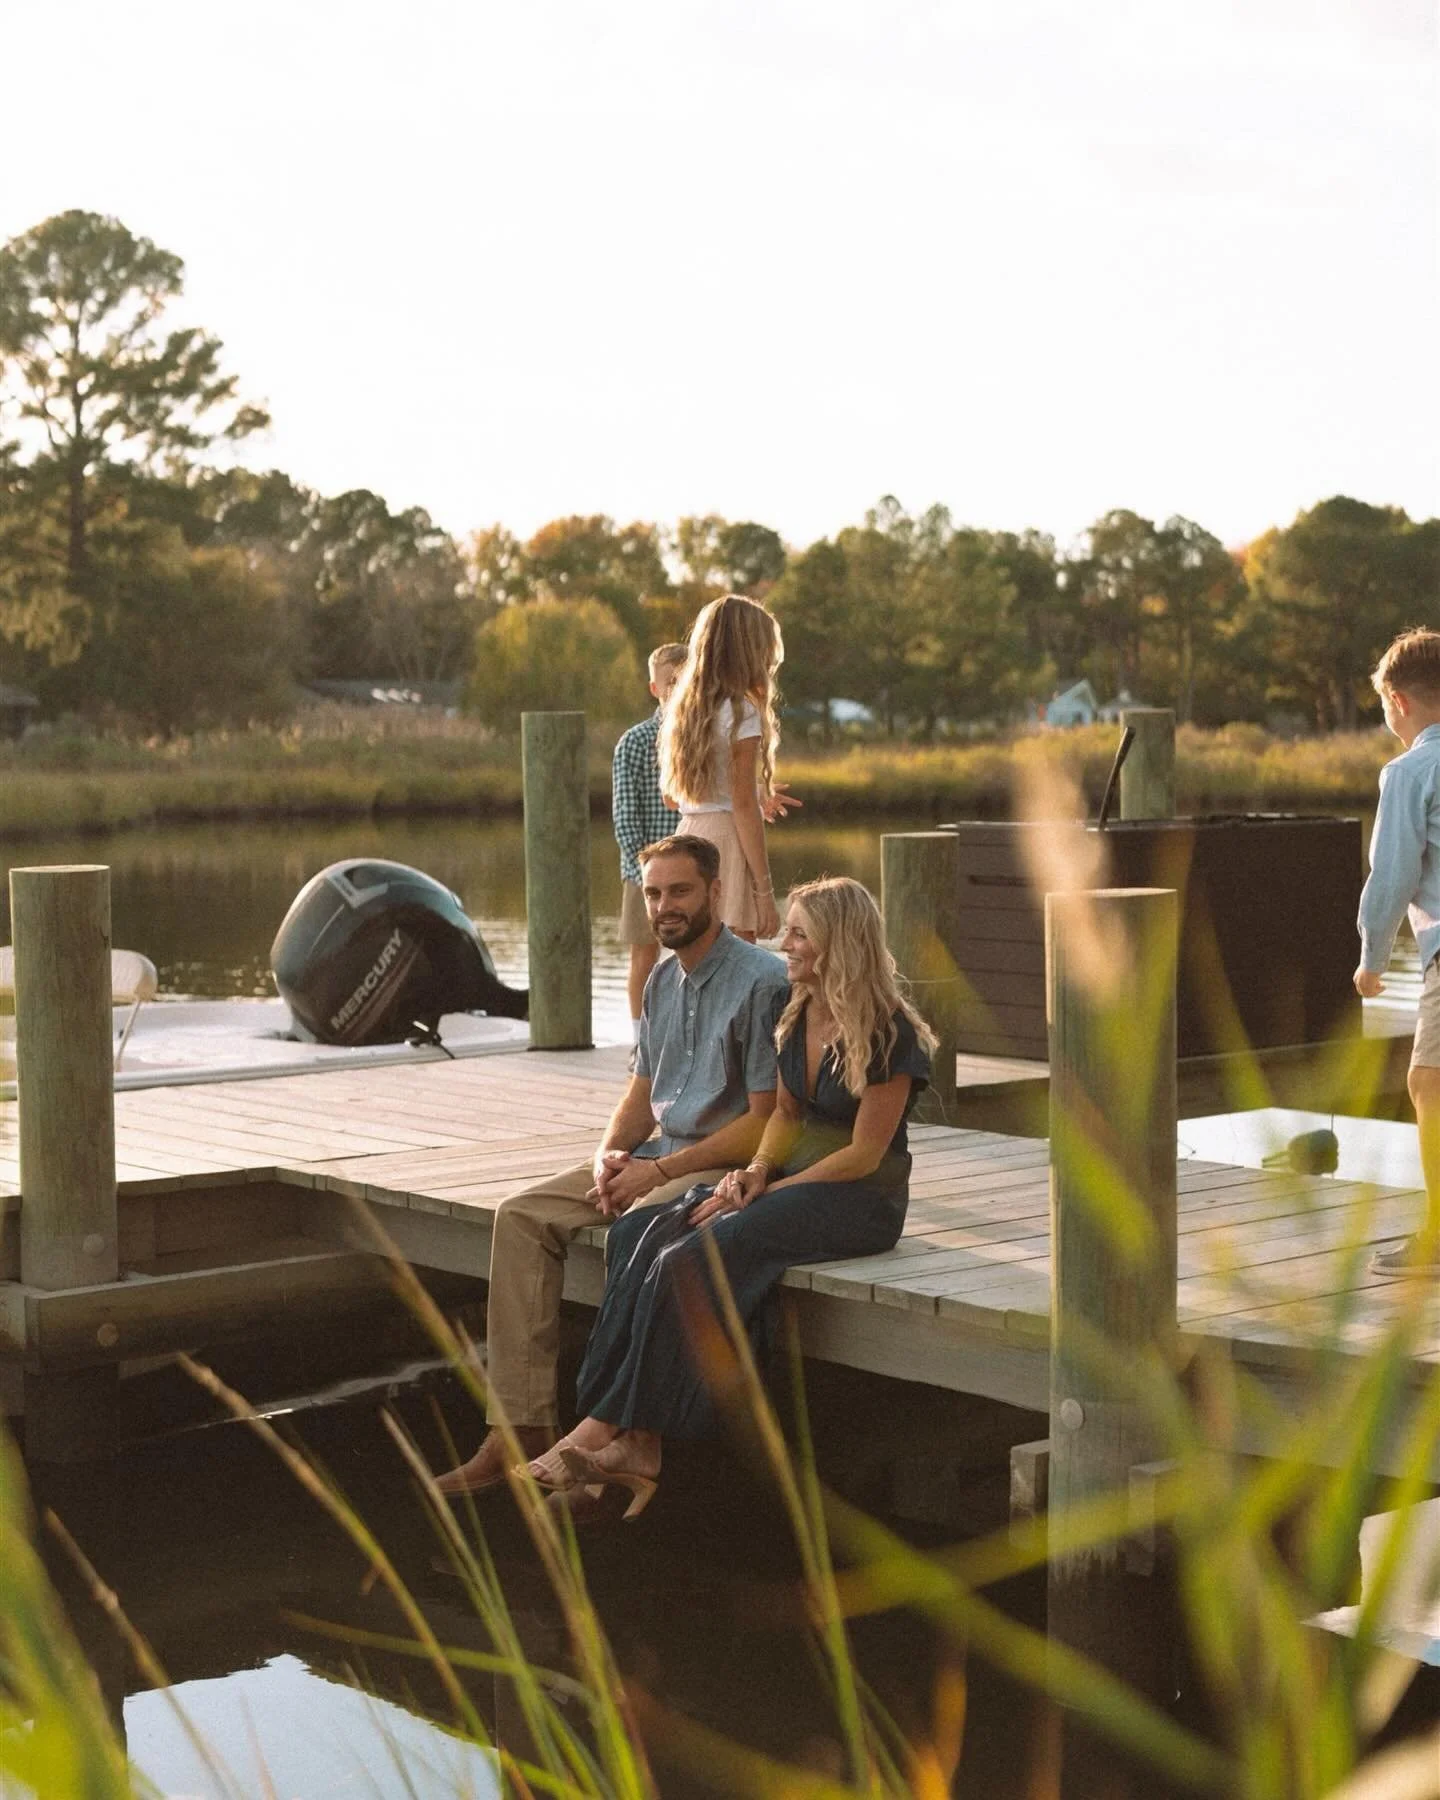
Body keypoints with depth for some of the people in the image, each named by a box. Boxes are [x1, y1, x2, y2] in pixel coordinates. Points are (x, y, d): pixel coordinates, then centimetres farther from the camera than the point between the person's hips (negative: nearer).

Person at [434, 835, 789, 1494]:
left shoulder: (762, 982, -12)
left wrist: (660, 1170, -17)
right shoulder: (663, 982, 14)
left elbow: (765, 1121, -16)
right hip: (654, 1160, 8)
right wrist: (612, 1151, -1)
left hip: (728, 1167, -8)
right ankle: (521, 1424, -13)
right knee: (523, 1216, -8)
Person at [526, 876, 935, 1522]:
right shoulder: (794, 1013, 8)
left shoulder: (889, 1033, -15)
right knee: (646, 1236, -18)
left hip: (862, 1199, -7)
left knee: (693, 1259, -28)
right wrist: (757, 1169, -4)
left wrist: (769, 1191, -14)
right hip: (791, 1178, 7)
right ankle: (638, 1450, -28)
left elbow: (863, 1154, -15)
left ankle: (604, 1431, -19)